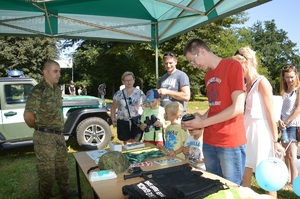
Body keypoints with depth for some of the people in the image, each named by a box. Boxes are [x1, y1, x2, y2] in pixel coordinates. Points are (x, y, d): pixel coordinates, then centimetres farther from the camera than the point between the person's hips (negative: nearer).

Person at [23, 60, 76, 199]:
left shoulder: (57, 89, 8)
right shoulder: (38, 90, -17)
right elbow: (28, 115, -21)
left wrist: (59, 129, 10)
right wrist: (38, 128, -4)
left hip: (59, 135, 8)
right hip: (44, 137, -8)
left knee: (62, 167, 20)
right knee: (47, 171, 6)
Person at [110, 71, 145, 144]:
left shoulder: (140, 93, 1)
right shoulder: (118, 94, 2)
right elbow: (113, 108, 13)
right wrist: (113, 119, 6)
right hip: (123, 122, 1)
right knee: (126, 143, 8)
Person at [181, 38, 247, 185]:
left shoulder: (233, 66, -9)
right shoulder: (208, 75, 13)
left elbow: (238, 108, -16)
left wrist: (203, 123, -13)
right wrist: (199, 120, 1)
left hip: (231, 143, -7)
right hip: (209, 142, 7)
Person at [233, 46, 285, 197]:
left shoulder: (262, 83, -12)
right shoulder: (246, 85, 10)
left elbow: (271, 114, -12)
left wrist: (275, 140, -11)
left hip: (261, 131, -7)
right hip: (247, 130, 7)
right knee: (245, 171, 13)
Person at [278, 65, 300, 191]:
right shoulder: (284, 91, 15)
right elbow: (283, 109, 13)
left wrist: (286, 122, -14)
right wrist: (280, 121, -4)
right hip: (284, 126, 7)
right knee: (286, 154, 11)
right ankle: (287, 179, 21)